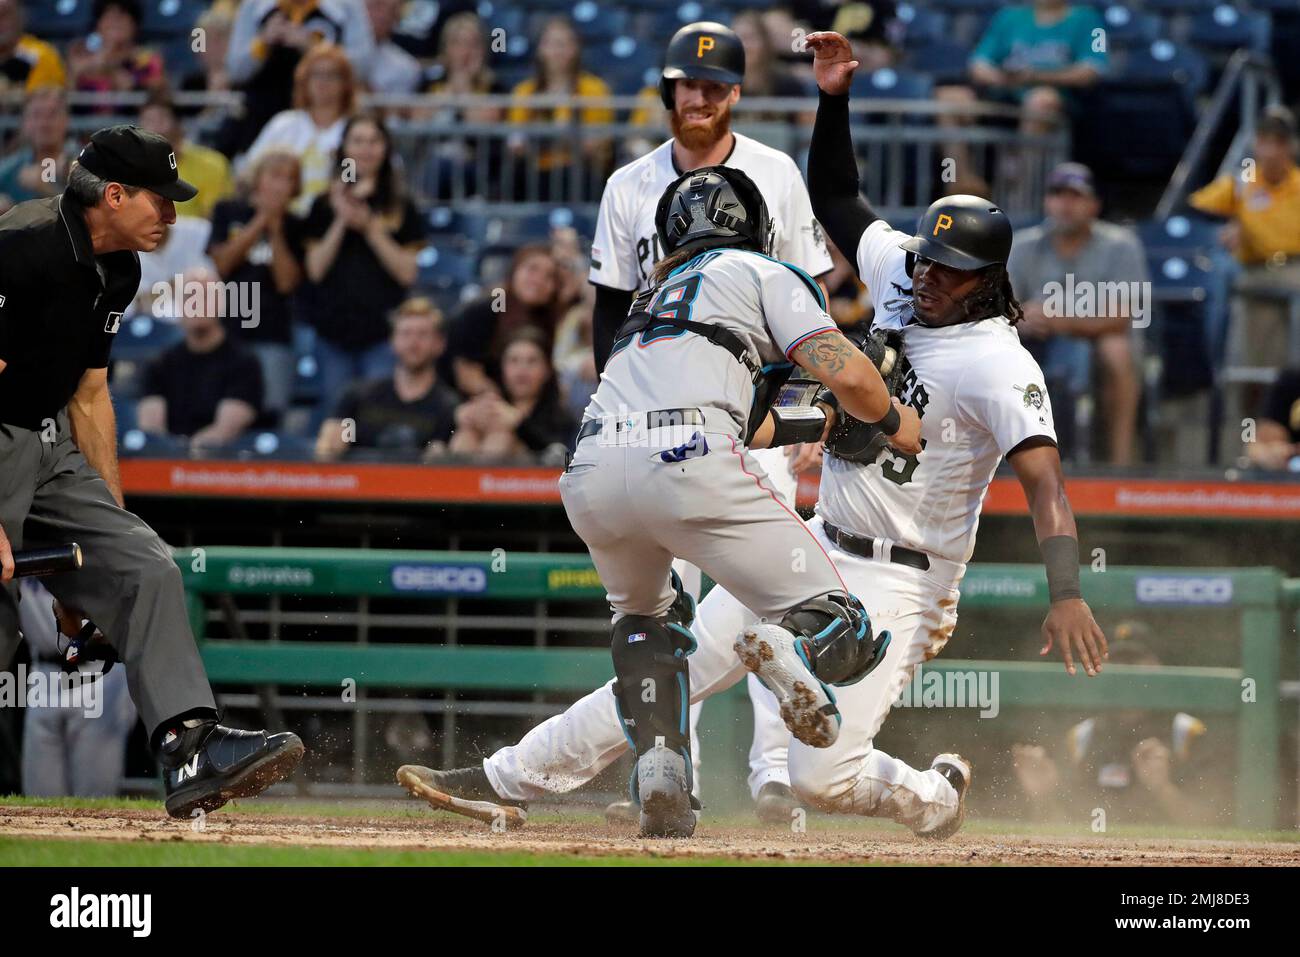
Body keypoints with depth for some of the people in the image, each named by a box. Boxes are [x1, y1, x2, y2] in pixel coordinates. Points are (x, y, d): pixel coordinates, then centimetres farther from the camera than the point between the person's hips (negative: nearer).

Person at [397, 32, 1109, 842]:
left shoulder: (1000, 365, -19)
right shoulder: (901, 276, 3)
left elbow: (1045, 478, -30)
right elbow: (835, 197, 18)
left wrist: (1067, 592, -44)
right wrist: (834, 98, 4)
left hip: (900, 585, -7)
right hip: (822, 549, 7)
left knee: (822, 776, -12)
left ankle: (933, 798, 20)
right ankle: (508, 781, 9)